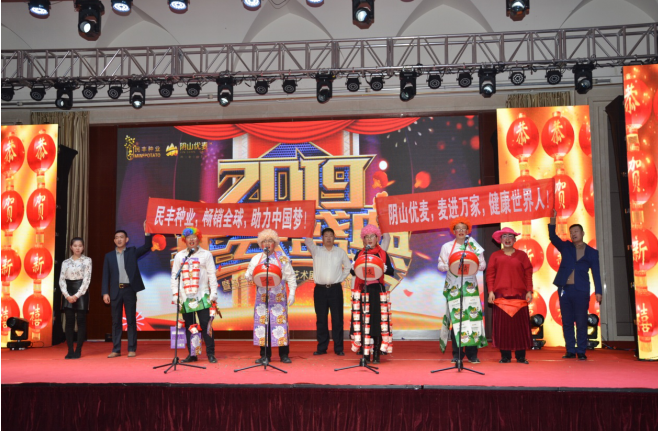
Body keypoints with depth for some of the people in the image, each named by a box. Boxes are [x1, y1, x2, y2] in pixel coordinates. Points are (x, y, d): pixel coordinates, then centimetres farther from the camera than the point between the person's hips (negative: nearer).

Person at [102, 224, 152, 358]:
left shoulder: (132, 252, 7)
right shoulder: (109, 256, 9)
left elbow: (147, 247, -5)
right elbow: (105, 276, 6)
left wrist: (147, 232, -18)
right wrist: (105, 293, -3)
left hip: (129, 290, -1)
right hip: (115, 291, 2)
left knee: (131, 321, 2)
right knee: (116, 321, 6)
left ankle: (132, 349, 7)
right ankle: (116, 349, 12)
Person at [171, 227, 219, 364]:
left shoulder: (206, 254, 7)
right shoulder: (179, 256, 13)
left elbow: (212, 274, 3)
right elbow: (174, 275, 12)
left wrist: (213, 292, -4)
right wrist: (175, 294, 4)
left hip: (202, 296, -2)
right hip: (185, 297, 3)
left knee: (206, 325, -6)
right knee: (188, 326, 5)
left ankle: (210, 353, 1)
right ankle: (192, 354, 14)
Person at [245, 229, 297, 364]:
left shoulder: (282, 257, 7)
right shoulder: (256, 258, 13)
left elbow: (290, 276, 7)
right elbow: (248, 276, 11)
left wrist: (292, 293, -2)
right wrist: (249, 274, -12)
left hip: (278, 297, -2)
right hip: (261, 296, 2)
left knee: (280, 321, -6)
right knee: (262, 322, 0)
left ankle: (284, 354, 3)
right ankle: (265, 355, 9)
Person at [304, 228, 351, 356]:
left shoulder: (341, 252, 9)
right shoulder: (316, 250, 6)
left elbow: (348, 266, 16)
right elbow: (307, 241, -9)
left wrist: (341, 278, 5)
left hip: (335, 289, 0)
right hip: (320, 289, 0)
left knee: (337, 319, 1)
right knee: (321, 320, 4)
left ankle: (338, 348, 8)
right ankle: (322, 347, 13)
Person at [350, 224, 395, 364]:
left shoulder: (383, 254, 8)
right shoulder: (359, 254, 12)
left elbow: (391, 272, 3)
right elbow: (353, 272, 9)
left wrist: (384, 268, -17)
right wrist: (355, 268, -12)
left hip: (377, 291, -1)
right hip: (362, 290, 2)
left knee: (377, 320, -4)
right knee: (363, 319, 1)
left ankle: (376, 353, 1)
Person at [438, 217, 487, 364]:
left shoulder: (474, 246, 14)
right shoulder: (447, 246, 12)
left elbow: (483, 265, 8)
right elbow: (441, 265, 5)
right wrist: (450, 266, -15)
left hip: (470, 285, 1)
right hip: (453, 286, -1)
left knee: (472, 314, -6)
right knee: (455, 317, -6)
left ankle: (472, 353, 0)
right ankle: (457, 353, 0)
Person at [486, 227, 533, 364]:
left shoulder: (521, 255, 10)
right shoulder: (495, 256, 10)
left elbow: (528, 274, 7)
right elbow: (490, 274, 5)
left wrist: (529, 291, -2)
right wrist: (491, 291, -5)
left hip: (519, 295, 0)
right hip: (500, 295, 0)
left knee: (520, 324, 1)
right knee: (502, 325, 0)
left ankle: (521, 356, 9)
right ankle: (505, 355, 7)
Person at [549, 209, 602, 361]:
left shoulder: (592, 252, 8)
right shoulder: (566, 247, 11)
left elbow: (596, 273, 4)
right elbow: (553, 237, -4)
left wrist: (598, 291, -3)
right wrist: (552, 220, -17)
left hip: (581, 291, -2)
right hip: (564, 289, 2)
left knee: (581, 322, 0)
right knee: (567, 322, 5)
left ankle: (581, 352, 8)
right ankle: (570, 351, 12)